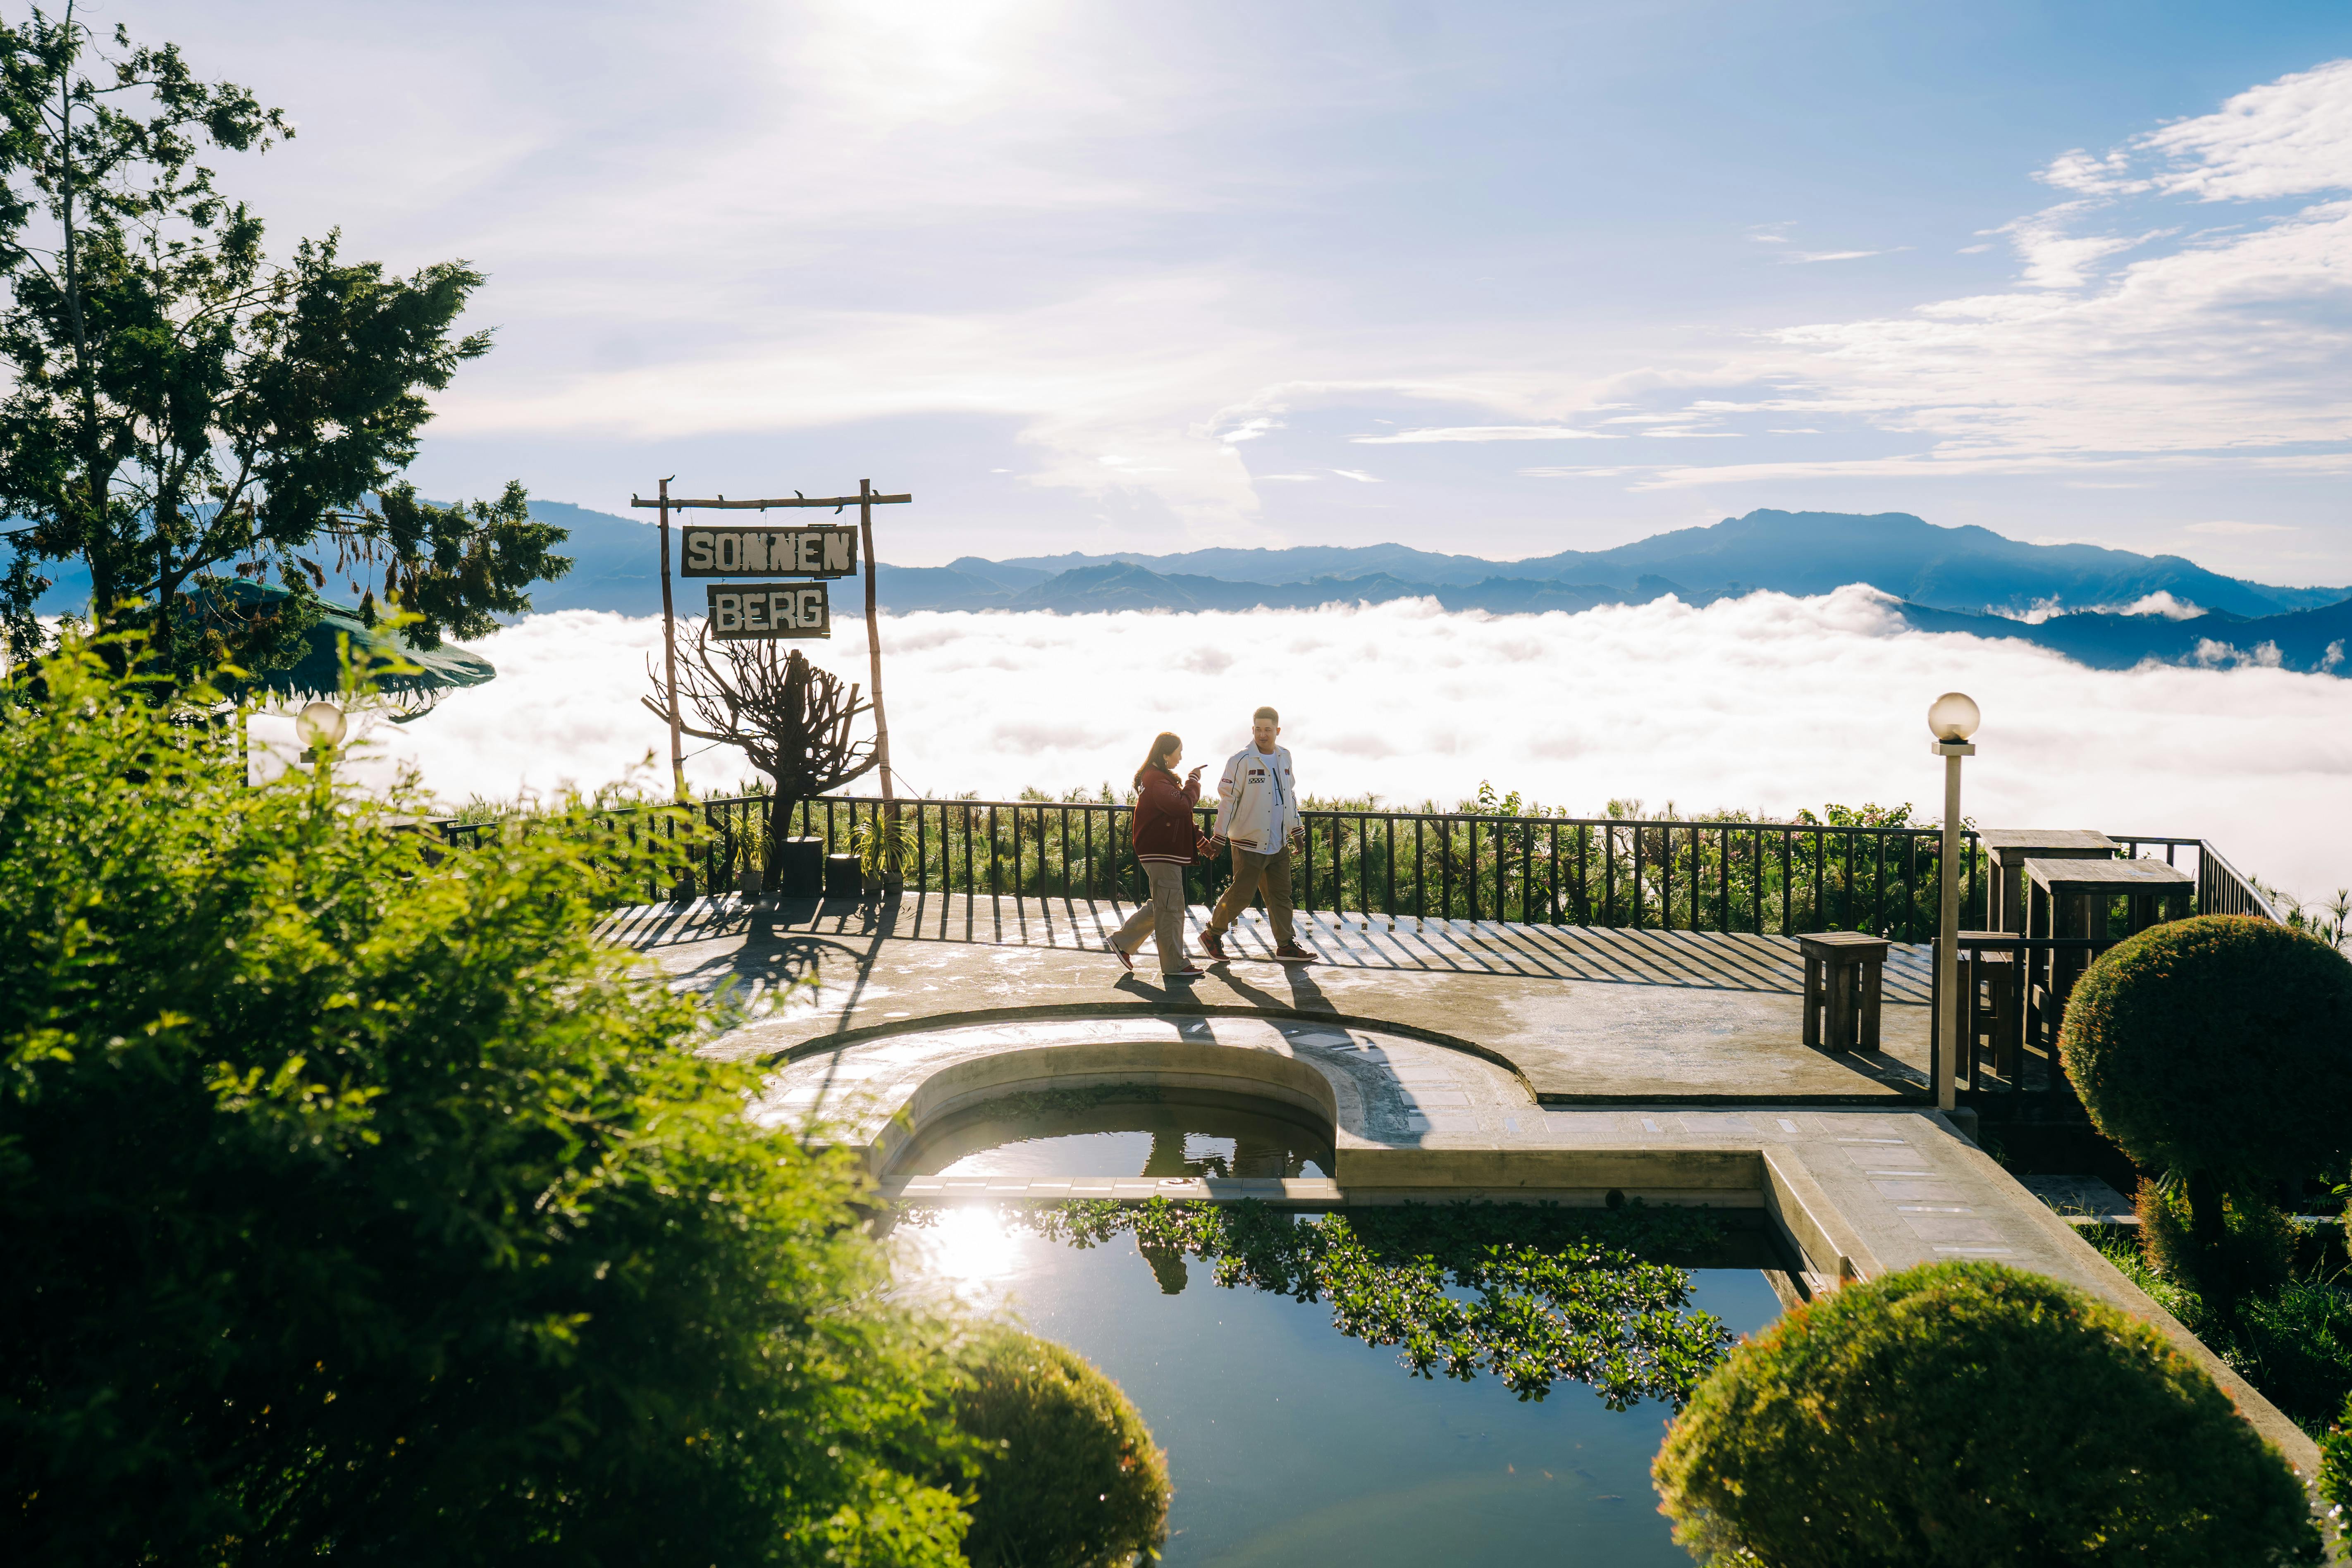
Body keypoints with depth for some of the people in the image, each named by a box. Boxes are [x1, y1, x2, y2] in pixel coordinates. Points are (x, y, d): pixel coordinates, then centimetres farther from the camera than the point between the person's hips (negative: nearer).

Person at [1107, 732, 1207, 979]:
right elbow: (1182, 805, -28)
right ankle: (1175, 966, 3)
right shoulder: (1156, 780, -17)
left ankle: (1123, 941, 22)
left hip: (1164, 851, 11)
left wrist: (1197, 838, 20)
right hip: (1162, 853, -11)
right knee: (1171, 909, -4)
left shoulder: (1156, 777, 17)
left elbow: (1177, 814, 22)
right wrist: (1193, 782, -13)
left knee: (1162, 906, 16)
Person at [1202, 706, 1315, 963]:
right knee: (1241, 894, -1)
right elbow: (1228, 798, -11)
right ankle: (1213, 934, 17)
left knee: (1281, 894, 9)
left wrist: (1296, 828, 21)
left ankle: (1286, 945, 17)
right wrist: (1220, 835, -11)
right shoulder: (1242, 761, -13)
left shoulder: (1284, 757, 8)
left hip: (1279, 843, 6)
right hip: (1250, 843, -6)